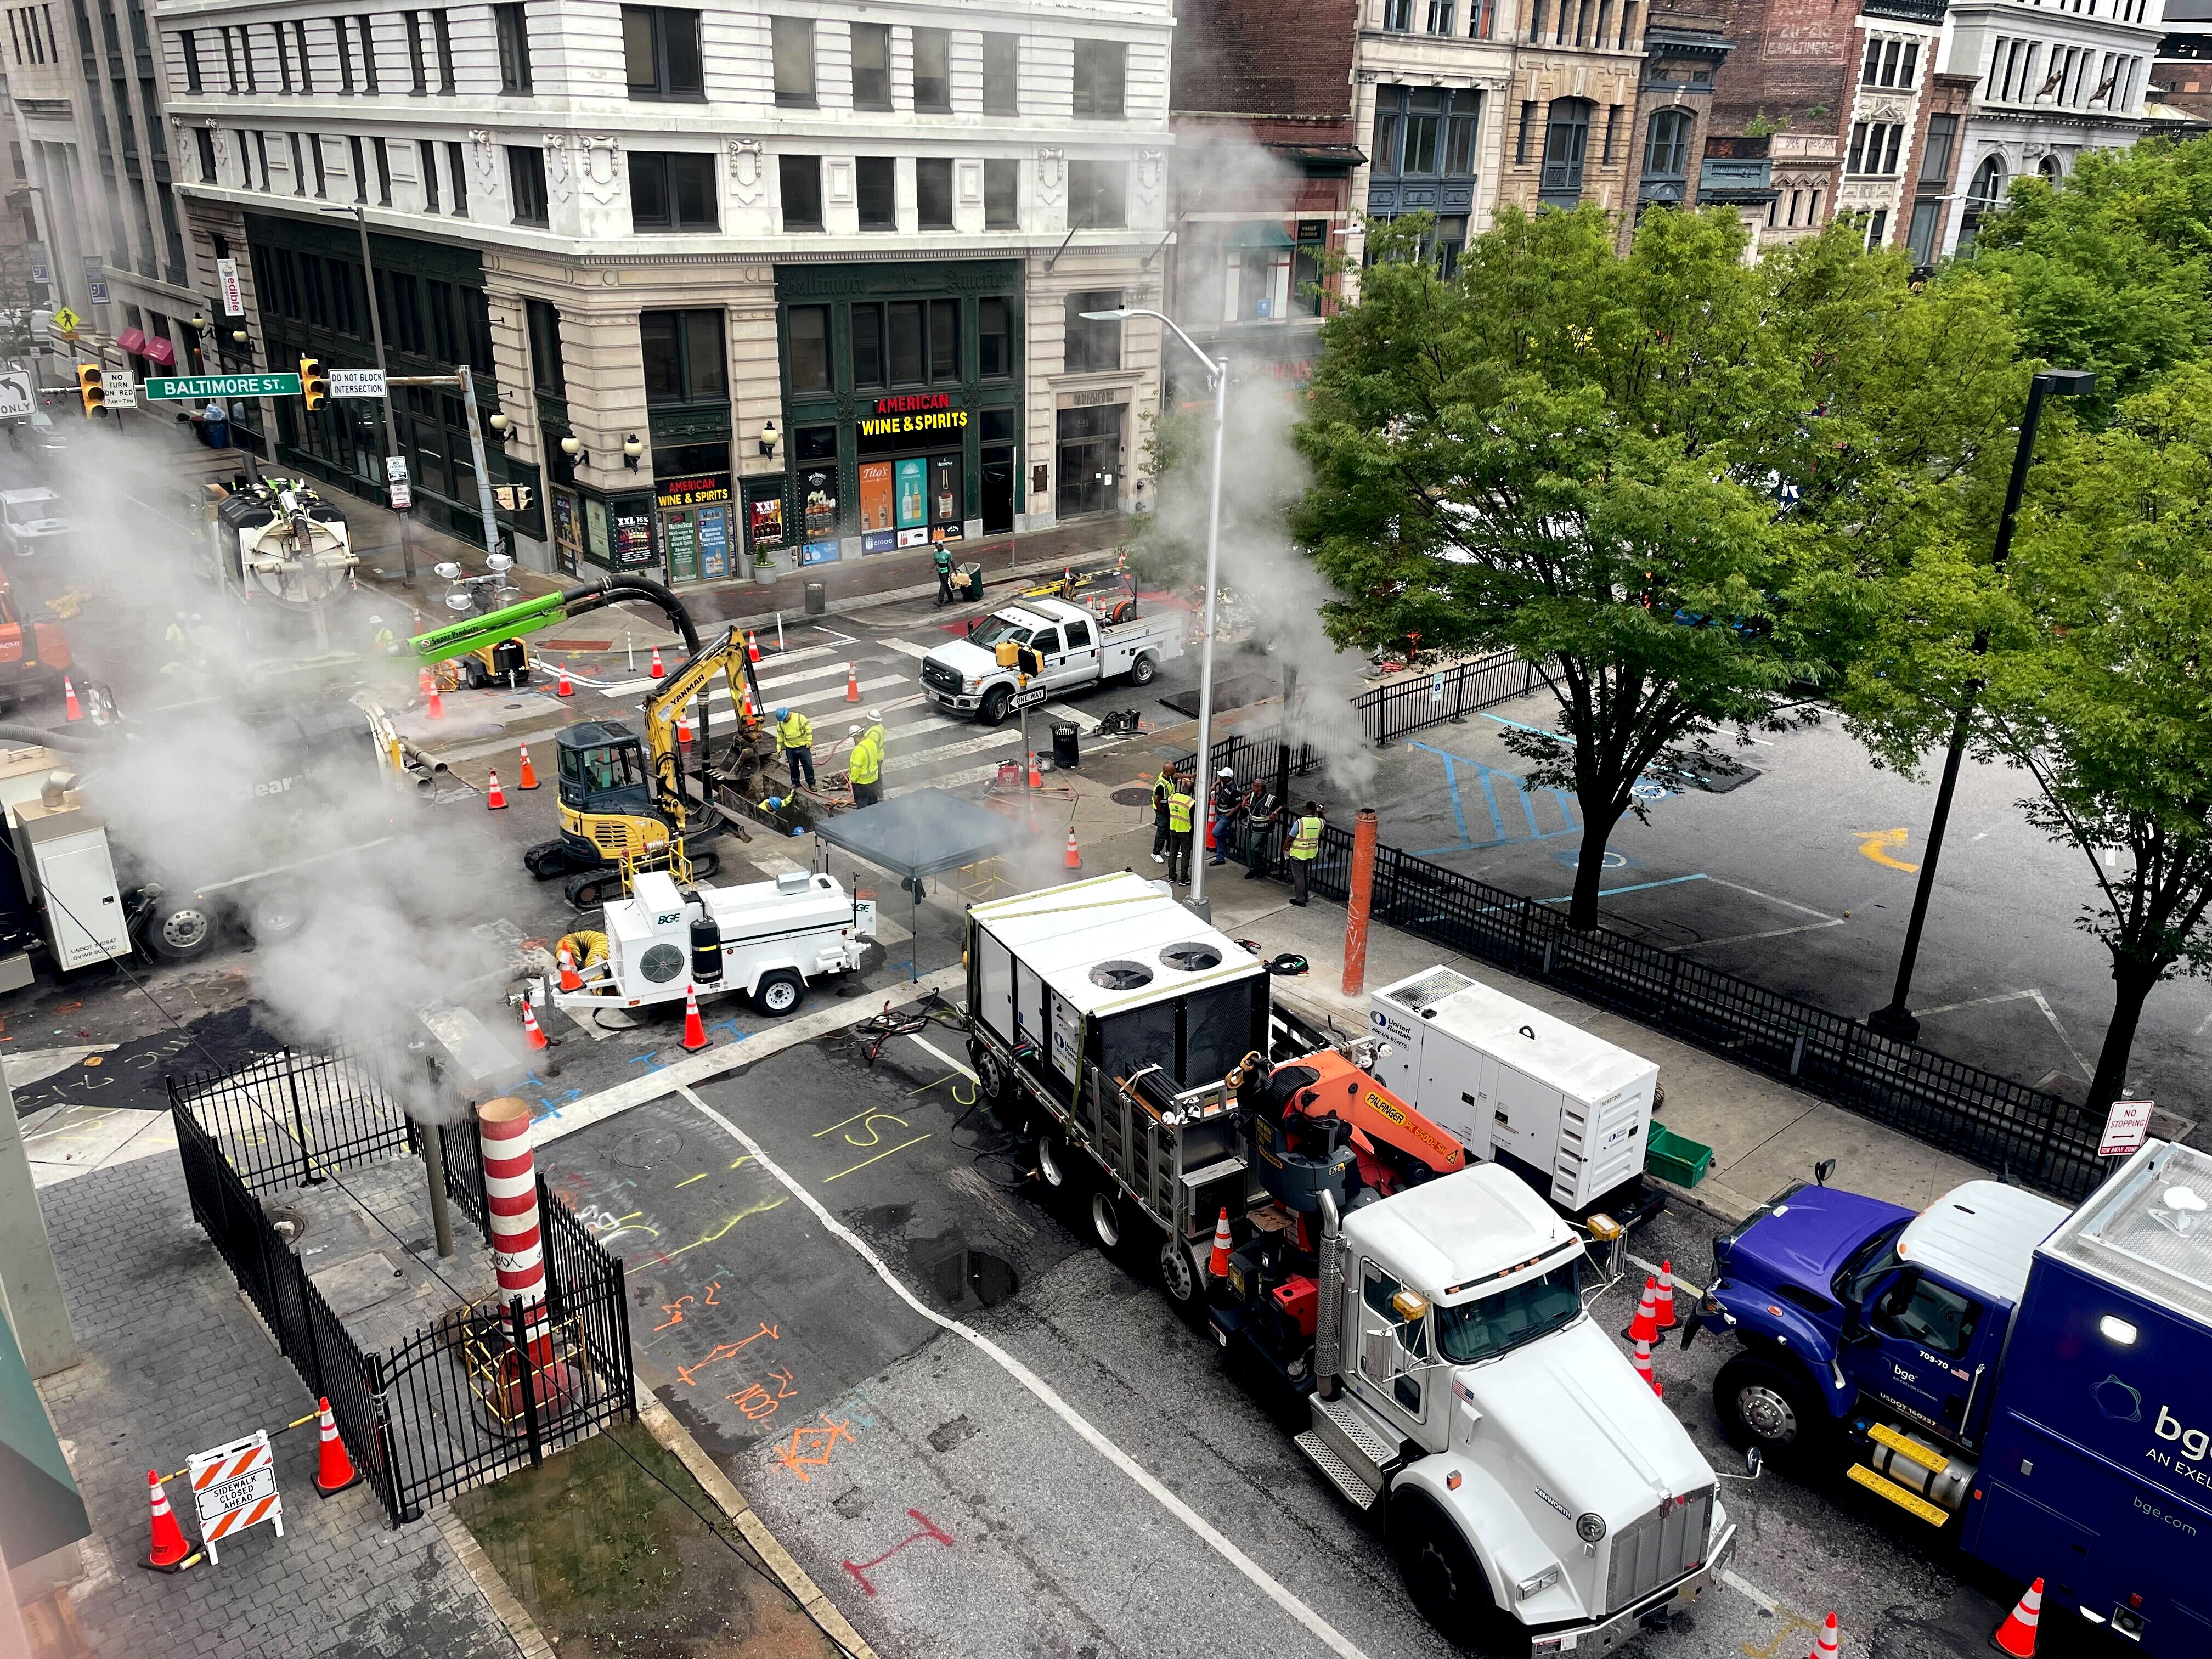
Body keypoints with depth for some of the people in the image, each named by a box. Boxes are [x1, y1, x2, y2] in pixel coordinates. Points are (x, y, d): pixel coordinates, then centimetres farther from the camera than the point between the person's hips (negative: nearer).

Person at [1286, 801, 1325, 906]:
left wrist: (1284, 848, 1)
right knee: (1306, 874, 22)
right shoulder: (1319, 822, -10)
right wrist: (1320, 811, 20)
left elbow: (1291, 838, -13)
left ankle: (1300, 899, 10)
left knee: (1298, 875, 6)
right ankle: (1305, 895, 34)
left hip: (1298, 853, -5)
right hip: (1311, 853, 5)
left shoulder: (1299, 823, -23)